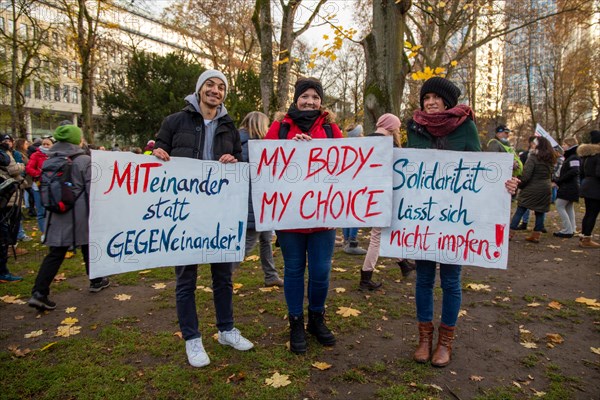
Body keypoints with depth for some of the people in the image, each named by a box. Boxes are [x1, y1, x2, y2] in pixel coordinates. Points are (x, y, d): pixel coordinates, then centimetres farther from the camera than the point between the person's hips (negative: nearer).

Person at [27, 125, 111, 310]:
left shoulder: (50, 161, 5)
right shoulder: (85, 160, -11)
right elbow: (92, 189, -11)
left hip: (57, 214, 4)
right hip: (80, 213, -4)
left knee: (55, 253, 5)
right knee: (89, 246, 15)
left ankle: (39, 293, -5)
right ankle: (96, 281, 30)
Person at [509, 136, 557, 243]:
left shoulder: (533, 157, -12)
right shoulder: (550, 159, 10)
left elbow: (526, 175, -16)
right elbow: (550, 174, 17)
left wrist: (520, 185, -4)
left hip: (532, 189, -6)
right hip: (546, 189, 6)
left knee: (520, 211, 0)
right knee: (540, 213, 10)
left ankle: (510, 233, 1)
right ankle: (536, 235, 13)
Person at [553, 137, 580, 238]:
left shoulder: (574, 158, -14)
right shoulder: (569, 157, 16)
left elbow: (574, 172, -26)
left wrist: (558, 180, -21)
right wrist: (558, 180, 5)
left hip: (569, 187, -10)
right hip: (569, 187, 10)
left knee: (559, 206, -9)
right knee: (569, 208, 13)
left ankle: (568, 230, -8)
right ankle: (571, 229, 18)